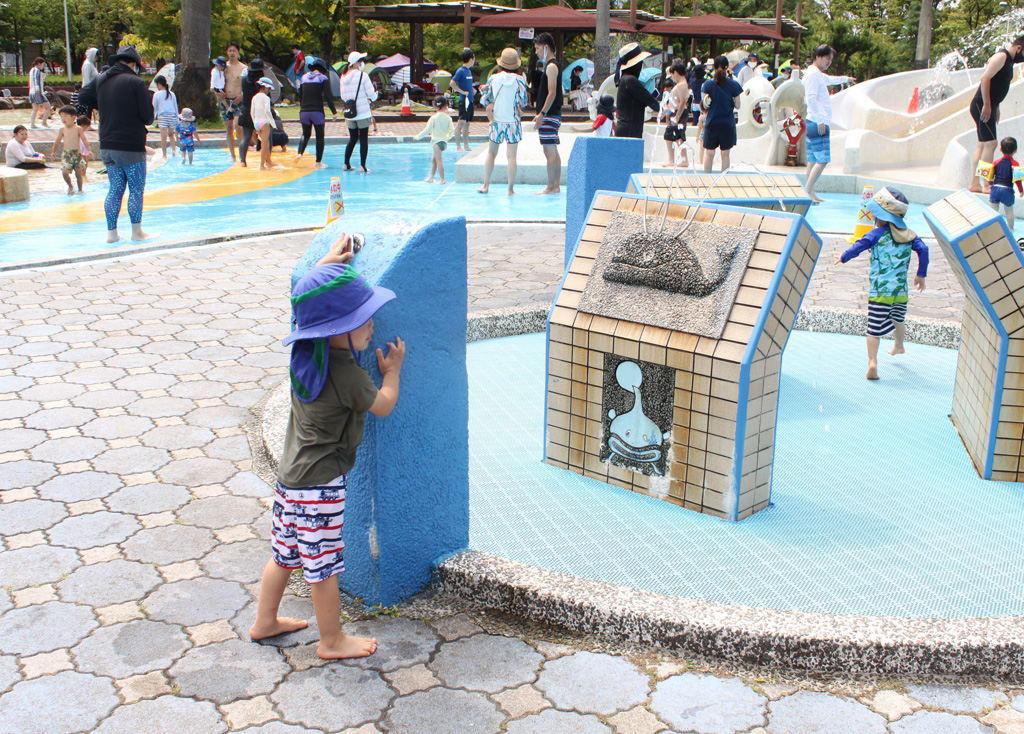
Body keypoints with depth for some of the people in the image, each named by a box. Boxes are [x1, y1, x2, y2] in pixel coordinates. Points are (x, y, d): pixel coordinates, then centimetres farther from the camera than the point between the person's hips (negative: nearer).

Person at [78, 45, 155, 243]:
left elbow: (84, 97, 18)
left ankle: (111, 232, 14)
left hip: (107, 145, 6)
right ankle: (136, 232, 10)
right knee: (136, 190, 5)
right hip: (131, 146, -6)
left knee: (115, 189, 13)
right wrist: (146, 121, 10)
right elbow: (148, 115, -12)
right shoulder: (136, 82, -11)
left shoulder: (101, 79, 7)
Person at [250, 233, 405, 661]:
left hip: (291, 473, 9)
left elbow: (308, 298, 18)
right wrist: (392, 371, 8)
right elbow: (382, 405, -8)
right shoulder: (346, 373, -25)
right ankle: (332, 641, 22)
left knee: (285, 553, 23)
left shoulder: (305, 349, -1)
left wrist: (327, 262, 23)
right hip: (319, 483, -9)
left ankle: (265, 622, 38)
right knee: (323, 564, 6)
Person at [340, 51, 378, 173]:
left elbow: (343, 96, 14)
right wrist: (371, 98, 11)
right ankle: (362, 166, 0)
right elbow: (372, 94, -13)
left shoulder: (344, 77, 6)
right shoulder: (362, 75, -12)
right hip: (363, 113, -5)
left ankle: (346, 164, 18)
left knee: (352, 139, 18)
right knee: (364, 140, 2)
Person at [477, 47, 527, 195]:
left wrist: (491, 119, 2)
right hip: (513, 122, -2)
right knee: (511, 156, 1)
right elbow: (523, 104, -5)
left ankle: (486, 185, 15)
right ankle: (511, 189, 1)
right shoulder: (519, 80, -6)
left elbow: (486, 101, -3)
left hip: (496, 122, 2)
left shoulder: (493, 79, -2)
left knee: (491, 153, 15)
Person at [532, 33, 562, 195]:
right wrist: (541, 114, 21)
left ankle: (550, 187, -8)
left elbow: (552, 93, -19)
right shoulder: (552, 66, 19)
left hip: (549, 115, -10)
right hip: (552, 115, 10)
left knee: (550, 151, -9)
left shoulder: (551, 66, -12)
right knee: (553, 151, 11)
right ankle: (555, 186, 14)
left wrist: (542, 114, -20)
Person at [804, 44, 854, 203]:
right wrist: (820, 120, -23)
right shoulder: (813, 73, -11)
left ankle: (810, 193, 11)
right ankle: (808, 190, -12)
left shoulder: (819, 75, 21)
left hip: (818, 123, 10)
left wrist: (845, 79, 61)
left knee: (813, 160, 9)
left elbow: (829, 79, 45)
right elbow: (811, 98, -20)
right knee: (823, 160, -13)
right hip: (817, 123, -10)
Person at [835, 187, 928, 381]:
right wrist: (921, 275, 12)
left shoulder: (877, 234, -5)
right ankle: (899, 346, 53)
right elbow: (923, 249, 2)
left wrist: (843, 258, 5)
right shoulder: (909, 234, 9)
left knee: (874, 327, -6)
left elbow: (859, 246, -13)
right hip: (901, 290, 6)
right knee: (898, 320, 30)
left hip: (880, 291, -5)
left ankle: (872, 361, -18)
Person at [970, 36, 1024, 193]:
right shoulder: (1001, 56, -12)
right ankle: (987, 185, -15)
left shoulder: (1009, 60, 18)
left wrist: (996, 108, 22)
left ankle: (975, 183, 11)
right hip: (982, 105, -10)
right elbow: (985, 78, -21)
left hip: (988, 106, 10)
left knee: (983, 144, 9)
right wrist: (987, 105, -24)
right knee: (990, 143, -14)